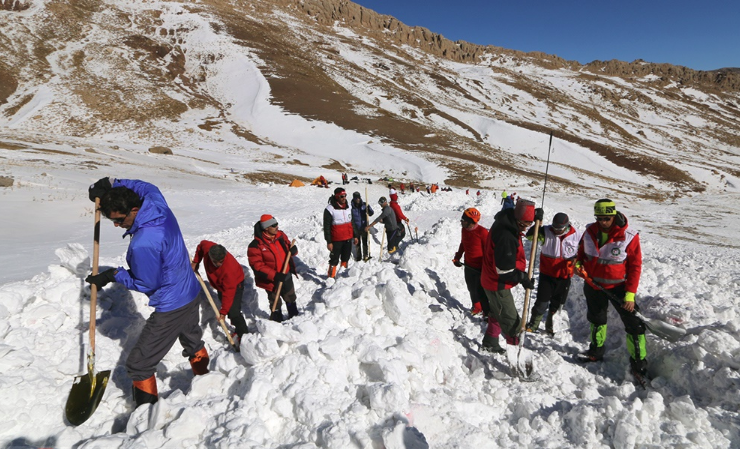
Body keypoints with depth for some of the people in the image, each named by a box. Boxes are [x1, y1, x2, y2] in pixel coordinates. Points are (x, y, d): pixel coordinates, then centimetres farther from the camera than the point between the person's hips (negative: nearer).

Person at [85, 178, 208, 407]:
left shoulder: (142, 244, -33)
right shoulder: (160, 206, -11)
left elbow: (146, 284, -18)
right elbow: (147, 186, 14)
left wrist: (114, 275, -8)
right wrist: (111, 185, 4)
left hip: (171, 308, -10)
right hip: (191, 294, 10)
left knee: (139, 365, 5)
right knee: (193, 343, 31)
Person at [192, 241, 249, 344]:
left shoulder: (229, 268, -42)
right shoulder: (207, 247, -29)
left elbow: (228, 292, -35)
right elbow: (201, 245, -2)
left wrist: (223, 311, -31)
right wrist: (195, 262, -5)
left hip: (235, 284, -7)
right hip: (220, 284, 7)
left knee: (233, 311, -18)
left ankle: (244, 335, -7)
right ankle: (238, 330, 28)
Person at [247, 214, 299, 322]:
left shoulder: (281, 235, -5)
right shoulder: (256, 245, -23)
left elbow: (288, 247, 10)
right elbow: (257, 265, -23)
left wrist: (293, 250, -16)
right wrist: (274, 275, -29)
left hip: (286, 275, 6)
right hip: (271, 280, -6)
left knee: (291, 298, 26)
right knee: (275, 303, 15)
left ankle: (294, 316, 50)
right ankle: (277, 321, 38)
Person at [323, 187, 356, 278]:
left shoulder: (348, 206, 7)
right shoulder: (330, 209, -13)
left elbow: (352, 222, 17)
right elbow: (326, 227, -11)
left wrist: (355, 236, 16)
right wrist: (328, 242, -13)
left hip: (348, 238, 6)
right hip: (336, 240, -6)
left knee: (346, 258, 17)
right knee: (334, 260, 0)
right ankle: (331, 276, 9)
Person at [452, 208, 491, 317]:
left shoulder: (482, 232, -22)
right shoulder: (464, 230, 0)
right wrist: (457, 257, 11)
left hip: (480, 267, -7)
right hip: (468, 266, 7)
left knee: (480, 291, 0)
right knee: (471, 288, 20)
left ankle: (488, 313, 18)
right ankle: (477, 307, 42)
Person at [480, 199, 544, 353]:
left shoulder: (505, 222, -3)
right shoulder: (506, 236, -33)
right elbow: (505, 270, -30)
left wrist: (535, 215, 2)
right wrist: (523, 279, -17)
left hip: (492, 280, 11)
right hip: (498, 284, -11)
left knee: (498, 314, 26)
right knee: (511, 320, 0)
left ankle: (490, 343, 42)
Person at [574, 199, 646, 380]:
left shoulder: (629, 236, -18)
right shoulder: (590, 231, -6)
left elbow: (635, 266, -14)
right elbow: (582, 250, 11)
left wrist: (630, 294, -18)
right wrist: (578, 263, -11)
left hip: (618, 287, -4)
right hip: (593, 284, 4)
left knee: (633, 324, -4)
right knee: (596, 320, 20)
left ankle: (639, 364, 9)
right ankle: (596, 351, 40)